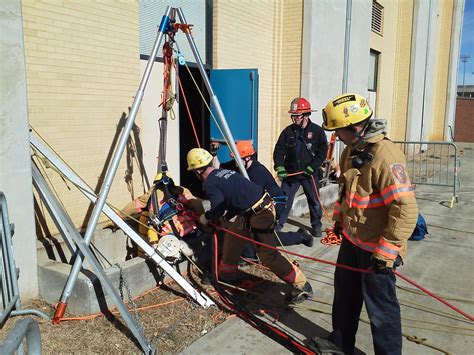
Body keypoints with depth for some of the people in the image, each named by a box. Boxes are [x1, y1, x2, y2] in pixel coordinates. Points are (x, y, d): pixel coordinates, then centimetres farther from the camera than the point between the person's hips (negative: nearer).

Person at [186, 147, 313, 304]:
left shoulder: (210, 184, -10)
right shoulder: (223, 172, 17)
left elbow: (219, 208, -17)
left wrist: (205, 218, 3)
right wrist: (225, 218, 28)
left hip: (259, 214, -10)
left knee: (267, 253, -6)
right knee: (233, 237, 21)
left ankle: (302, 286, 0)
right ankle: (227, 274, 37)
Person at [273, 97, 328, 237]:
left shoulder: (317, 131, -5)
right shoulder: (288, 131, 1)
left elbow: (322, 152, -9)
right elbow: (279, 150, 3)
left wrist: (312, 167, -15)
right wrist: (279, 167, -8)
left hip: (310, 174, -1)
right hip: (290, 173, 2)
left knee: (314, 201, 10)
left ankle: (316, 225, 27)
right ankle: (278, 224, 17)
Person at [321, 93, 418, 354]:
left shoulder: (385, 156, -26)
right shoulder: (352, 151, 3)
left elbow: (406, 210, -28)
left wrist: (386, 252, -25)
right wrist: (339, 219, 23)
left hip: (376, 249, -9)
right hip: (351, 239, 9)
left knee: (380, 308, 5)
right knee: (344, 293, 23)